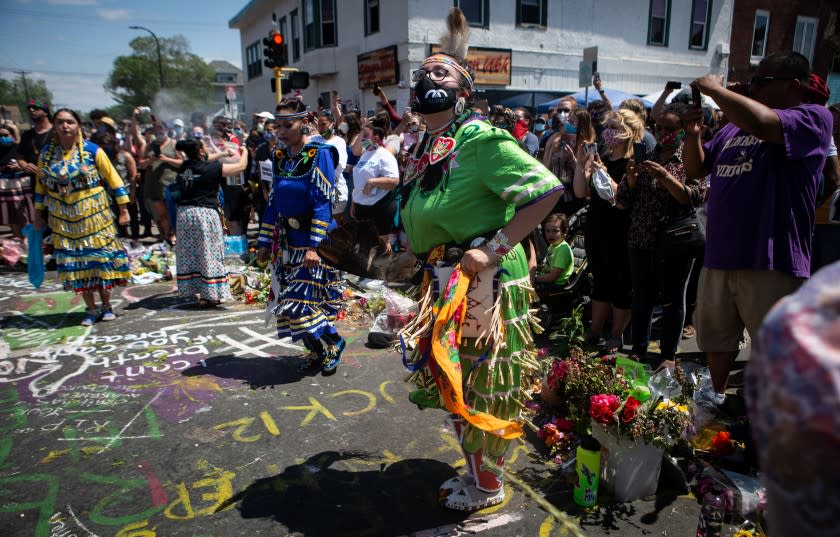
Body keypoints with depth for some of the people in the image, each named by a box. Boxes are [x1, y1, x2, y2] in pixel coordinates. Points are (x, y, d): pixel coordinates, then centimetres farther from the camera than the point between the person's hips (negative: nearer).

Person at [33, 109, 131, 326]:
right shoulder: (47, 153, 3)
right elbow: (41, 184, 12)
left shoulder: (92, 151, -7)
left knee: (101, 257, 2)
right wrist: (38, 213, 14)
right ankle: (91, 310, 13)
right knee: (75, 261, 4)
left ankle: (106, 306, 16)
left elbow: (113, 179, -4)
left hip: (93, 214, -3)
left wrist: (123, 210, -7)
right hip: (64, 218, 3)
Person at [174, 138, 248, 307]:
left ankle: (190, 290, 19)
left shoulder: (184, 167, 6)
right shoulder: (211, 168, -9)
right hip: (204, 213, -6)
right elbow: (241, 166, -1)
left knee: (188, 254, 12)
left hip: (184, 212, 6)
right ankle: (208, 296, 4)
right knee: (208, 254, 2)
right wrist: (244, 152, 19)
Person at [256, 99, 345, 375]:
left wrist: (314, 245, -23)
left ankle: (333, 342, 15)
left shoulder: (319, 153, -11)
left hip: (312, 239, -7)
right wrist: (265, 242, 11)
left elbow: (322, 202, -17)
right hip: (286, 242, 7)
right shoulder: (280, 155, 9)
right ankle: (317, 351, 25)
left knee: (302, 300, -10)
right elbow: (274, 201, 13)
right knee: (286, 299, 9)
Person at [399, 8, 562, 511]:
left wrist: (495, 248, -24)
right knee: (455, 384, 20)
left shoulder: (480, 138, -16)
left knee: (482, 387, 6)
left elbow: (547, 189, -21)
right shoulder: (423, 149, 10)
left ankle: (488, 486, 29)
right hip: (446, 285, 9)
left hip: (485, 283, -8)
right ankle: (474, 470, 41)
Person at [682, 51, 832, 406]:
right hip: (718, 258, 7)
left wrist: (715, 89, -12)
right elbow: (696, 170, 19)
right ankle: (714, 402, 41)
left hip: (771, 263, -7)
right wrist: (693, 134, 1)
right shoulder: (734, 127, 15)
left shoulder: (813, 119, -6)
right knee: (716, 341, 22)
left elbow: (761, 122, -26)